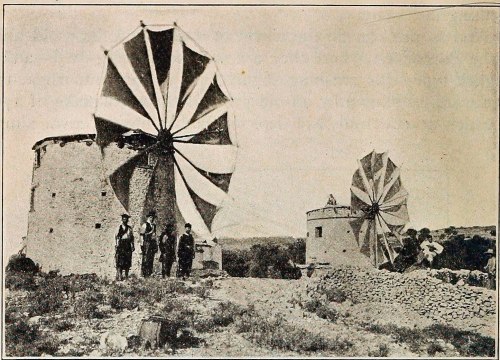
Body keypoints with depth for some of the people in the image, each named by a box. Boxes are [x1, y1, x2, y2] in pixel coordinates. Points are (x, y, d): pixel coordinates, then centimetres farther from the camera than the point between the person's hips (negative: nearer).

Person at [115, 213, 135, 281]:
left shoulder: (129, 228, 12)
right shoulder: (119, 227, 4)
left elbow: (132, 237, 15)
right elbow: (116, 237, 3)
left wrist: (133, 246, 9)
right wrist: (116, 245, -5)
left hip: (128, 246, 3)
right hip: (120, 245, -3)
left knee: (127, 262, 3)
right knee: (119, 262, -9)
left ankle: (126, 276, 11)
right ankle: (119, 276, -9)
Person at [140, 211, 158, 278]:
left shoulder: (153, 225, 17)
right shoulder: (145, 225, -4)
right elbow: (142, 235, -7)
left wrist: (156, 245, 18)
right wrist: (142, 244, -14)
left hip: (153, 244, 7)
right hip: (147, 243, -7)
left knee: (151, 259, 7)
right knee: (145, 259, -6)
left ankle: (150, 273, 12)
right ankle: (145, 274, -4)